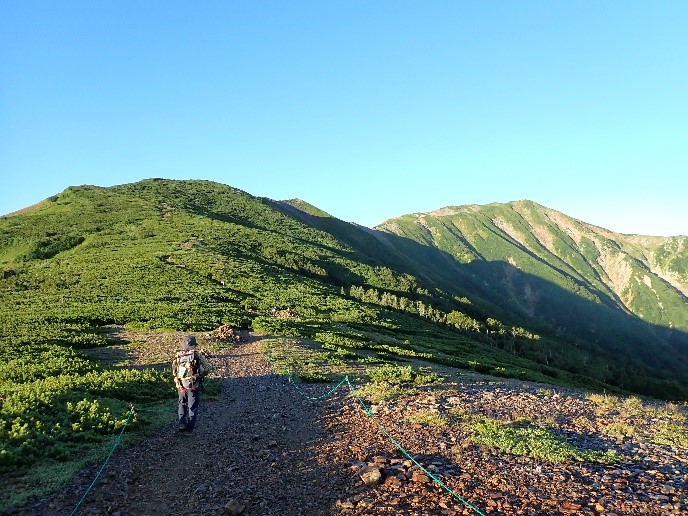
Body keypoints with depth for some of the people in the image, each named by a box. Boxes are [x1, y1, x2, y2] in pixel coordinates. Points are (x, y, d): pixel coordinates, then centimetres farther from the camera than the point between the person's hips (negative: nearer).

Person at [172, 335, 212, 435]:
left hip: (181, 385, 3)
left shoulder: (178, 355, -3)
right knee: (192, 407, 9)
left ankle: (181, 423, 14)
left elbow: (174, 370, 6)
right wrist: (201, 375, 8)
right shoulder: (197, 355, -14)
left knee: (182, 404, 24)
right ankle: (189, 429, 10)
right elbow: (208, 368, -9)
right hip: (194, 385, -3)